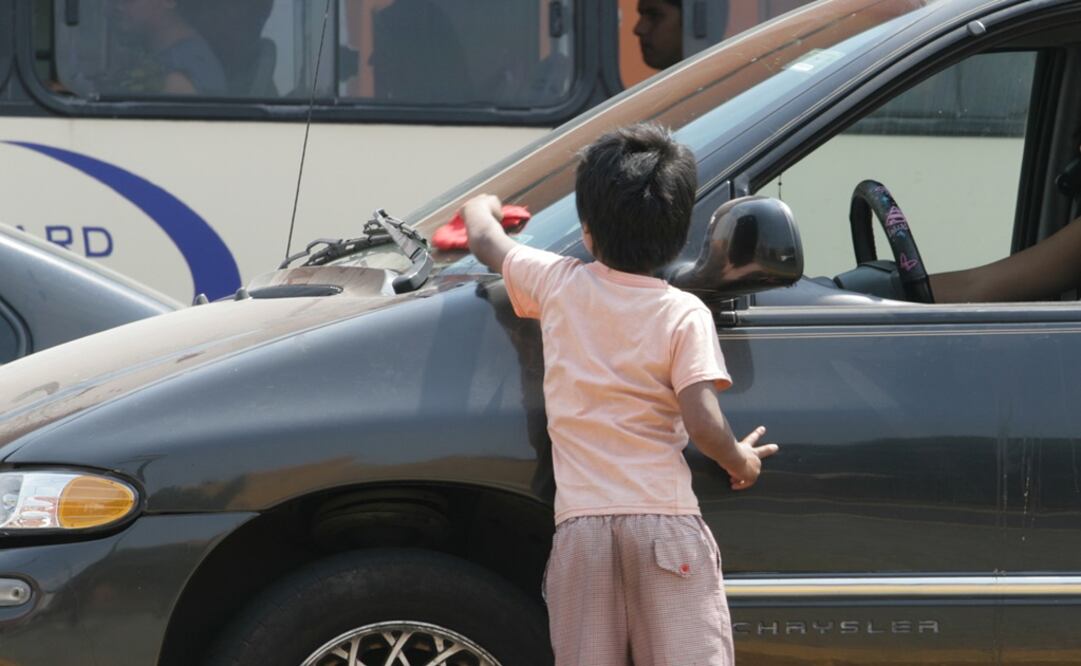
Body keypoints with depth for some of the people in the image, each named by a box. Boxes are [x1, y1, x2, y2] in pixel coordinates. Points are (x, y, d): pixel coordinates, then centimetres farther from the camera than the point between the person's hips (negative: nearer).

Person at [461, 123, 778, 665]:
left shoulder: (557, 285, 7)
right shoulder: (684, 315, -3)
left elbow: (484, 239, 26)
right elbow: (703, 424, -11)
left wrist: (481, 207, 49)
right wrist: (741, 462, 10)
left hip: (580, 523, 3)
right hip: (665, 520, -2)